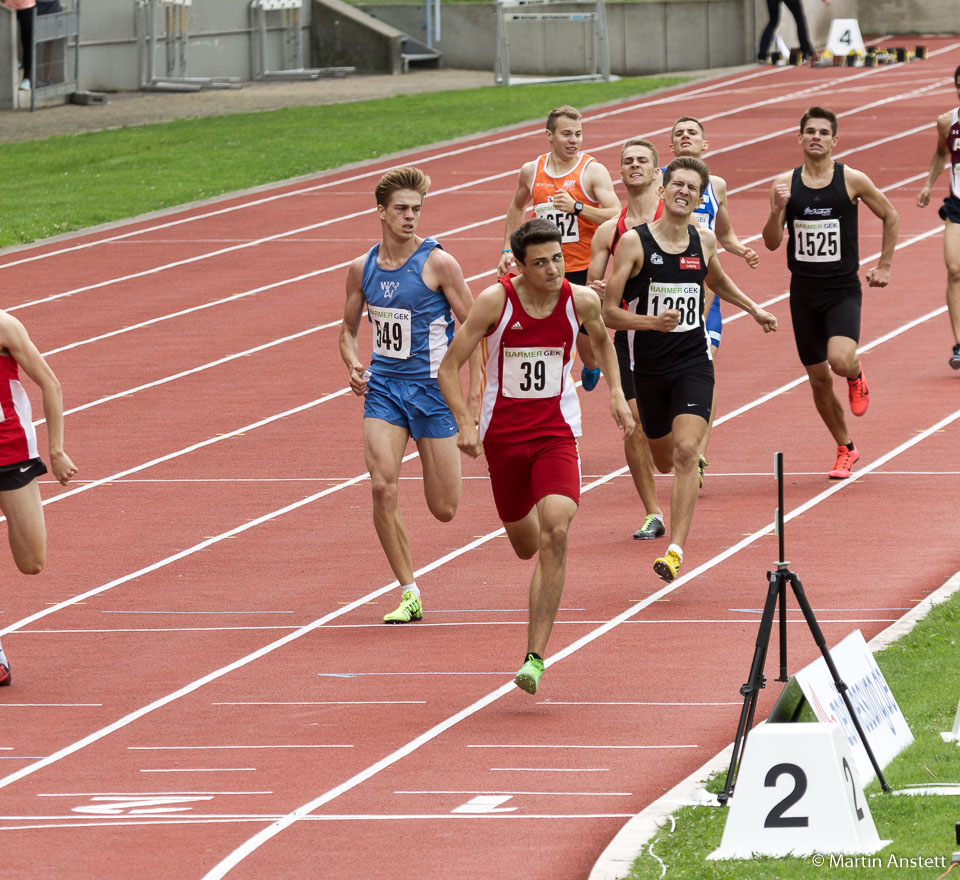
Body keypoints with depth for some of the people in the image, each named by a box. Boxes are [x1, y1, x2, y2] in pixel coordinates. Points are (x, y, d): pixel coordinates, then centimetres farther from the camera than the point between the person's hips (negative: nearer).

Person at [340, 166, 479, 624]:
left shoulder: (438, 264, -10)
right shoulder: (362, 268, 2)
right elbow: (349, 329, 16)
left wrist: (474, 393, -10)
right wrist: (354, 366, -5)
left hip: (433, 387, -3)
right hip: (383, 387, 3)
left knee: (444, 510, 1)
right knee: (383, 488, -17)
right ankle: (409, 595, -5)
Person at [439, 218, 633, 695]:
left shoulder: (581, 301, -6)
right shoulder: (496, 301, -13)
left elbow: (602, 340, 19)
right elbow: (450, 366, -9)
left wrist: (616, 393, 9)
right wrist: (464, 422, -21)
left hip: (556, 432, 0)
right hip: (502, 435, 0)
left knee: (555, 534, -21)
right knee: (525, 545, 13)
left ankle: (535, 657, -19)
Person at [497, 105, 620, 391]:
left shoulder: (593, 171, -8)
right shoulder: (531, 171, 4)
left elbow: (616, 216, -17)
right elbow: (517, 207, 24)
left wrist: (577, 207, -28)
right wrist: (507, 249, 18)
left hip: (584, 270, -2)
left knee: (584, 330, 8)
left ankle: (591, 368, 40)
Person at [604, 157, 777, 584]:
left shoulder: (704, 241, 3)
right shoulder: (634, 242, -8)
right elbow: (610, 312, -11)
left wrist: (754, 309, 24)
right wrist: (653, 322, -25)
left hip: (693, 364, 0)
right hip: (648, 367, 0)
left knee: (685, 451, -20)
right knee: (664, 460, 14)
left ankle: (676, 549, -22)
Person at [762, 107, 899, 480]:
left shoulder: (852, 181, -6)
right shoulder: (785, 184, 0)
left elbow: (890, 217, 8)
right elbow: (771, 243, 0)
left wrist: (884, 267, 6)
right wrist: (777, 210, -18)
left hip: (843, 290, -3)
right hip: (803, 291, 3)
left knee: (840, 359, -26)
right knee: (818, 378, 7)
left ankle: (856, 375, 12)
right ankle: (845, 450, 26)